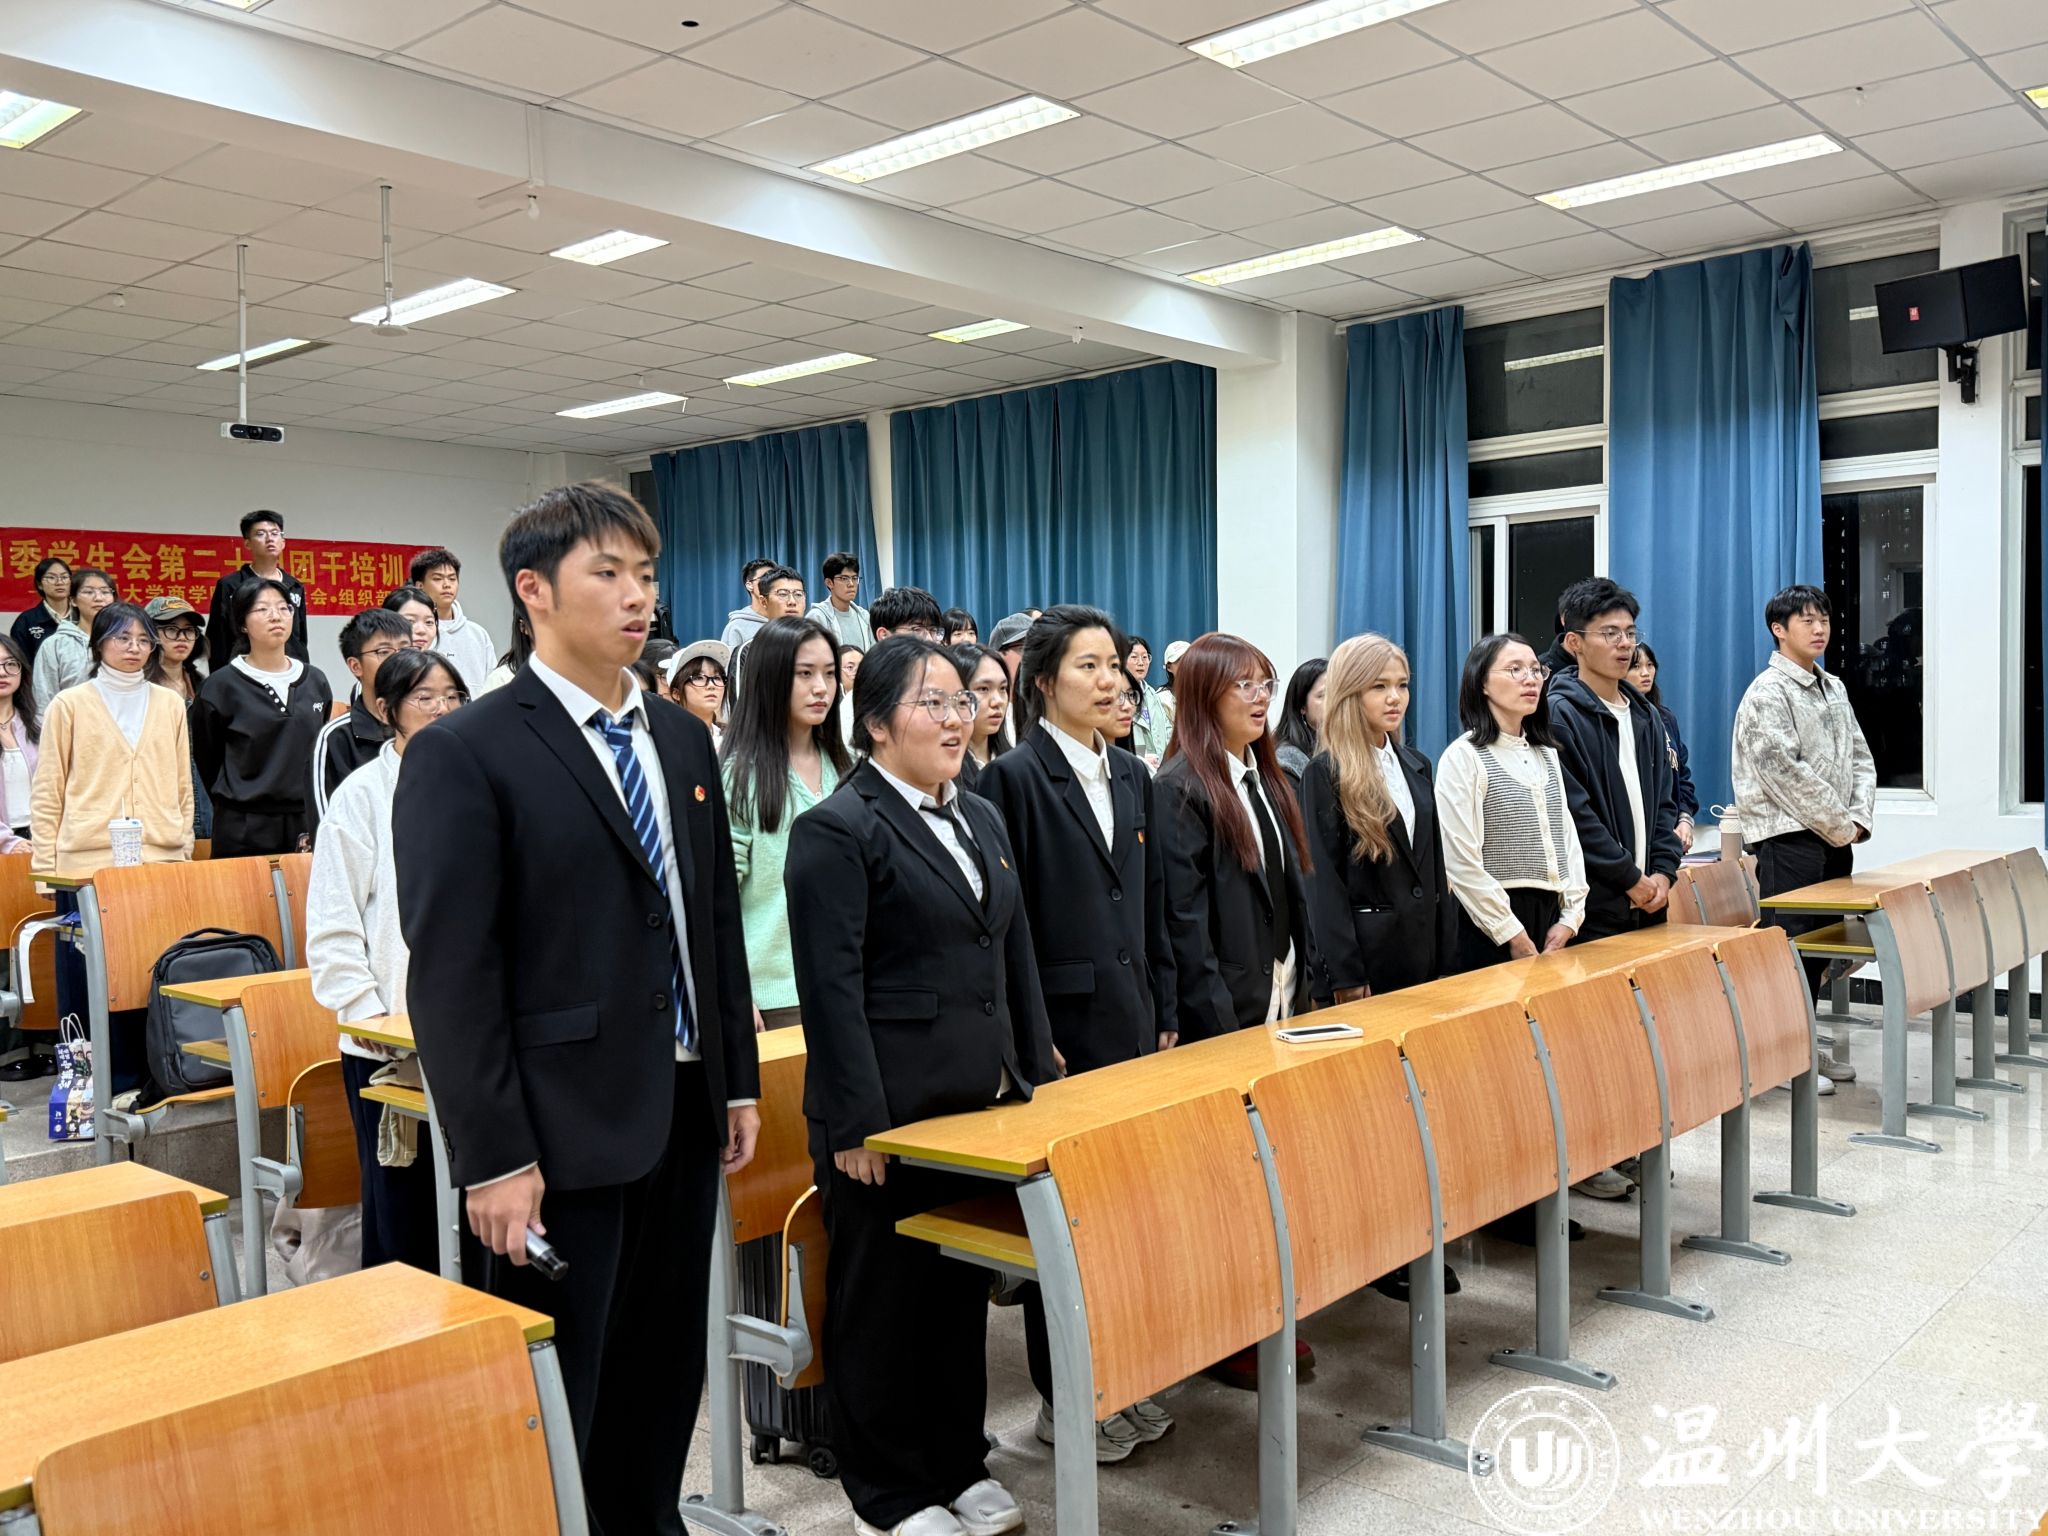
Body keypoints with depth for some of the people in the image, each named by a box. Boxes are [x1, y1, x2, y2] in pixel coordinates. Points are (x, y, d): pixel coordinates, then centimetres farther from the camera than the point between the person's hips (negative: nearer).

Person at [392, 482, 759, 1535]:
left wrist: (739, 1081, 13)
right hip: (562, 1132, -6)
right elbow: (451, 973, -14)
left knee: (668, 1373, 17)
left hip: (685, 1113, 7)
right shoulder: (464, 755, -11)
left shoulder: (683, 739, 10)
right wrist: (494, 1160, -16)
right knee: (554, 1392, 6)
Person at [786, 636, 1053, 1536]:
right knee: (883, 1301, 7)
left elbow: (1014, 957, 17)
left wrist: (1036, 1076, 13)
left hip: (980, 1101, 7)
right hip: (890, 1111, -7)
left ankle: (959, 1464, 33)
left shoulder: (981, 819, 13)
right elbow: (831, 989, -16)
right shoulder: (838, 830, -12)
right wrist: (855, 1124, -19)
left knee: (964, 1291, 17)